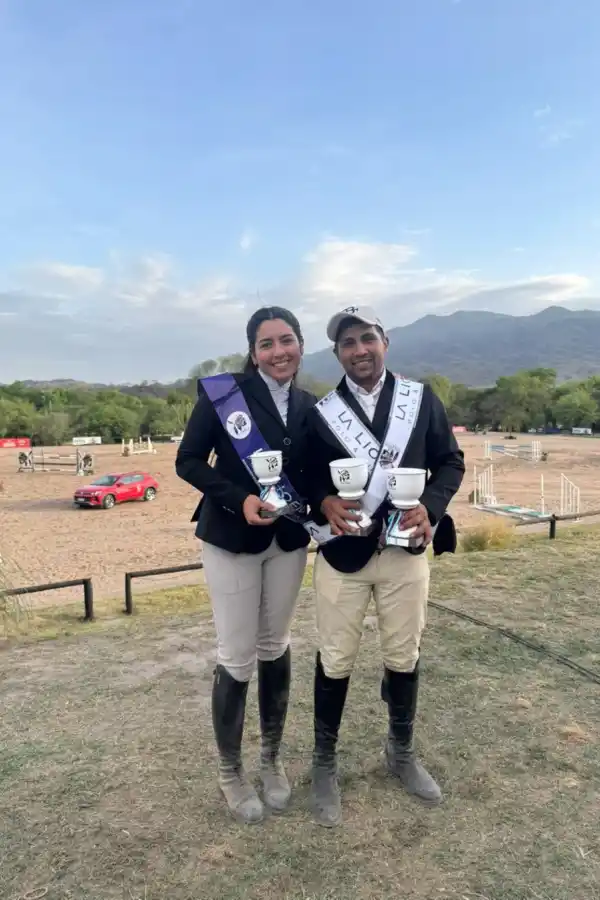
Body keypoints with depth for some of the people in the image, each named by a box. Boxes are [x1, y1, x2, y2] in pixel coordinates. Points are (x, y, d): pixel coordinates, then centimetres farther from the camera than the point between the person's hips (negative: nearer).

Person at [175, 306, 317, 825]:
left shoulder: (310, 407, 2)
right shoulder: (221, 392, -11)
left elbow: (314, 472, 9)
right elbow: (188, 461, -10)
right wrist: (239, 499, -22)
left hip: (288, 540, 4)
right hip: (231, 539, -4)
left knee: (275, 647, 16)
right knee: (237, 657, 3)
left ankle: (272, 759, 37)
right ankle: (230, 771, 28)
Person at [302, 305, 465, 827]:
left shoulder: (422, 399, 0)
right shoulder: (321, 413, -1)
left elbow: (450, 461, 2)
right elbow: (306, 476, 2)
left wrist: (430, 508, -15)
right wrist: (325, 503, -20)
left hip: (405, 550, 1)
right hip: (343, 553, -1)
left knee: (404, 656, 16)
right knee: (335, 661, 10)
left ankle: (402, 753, 41)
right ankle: (325, 763, 32)